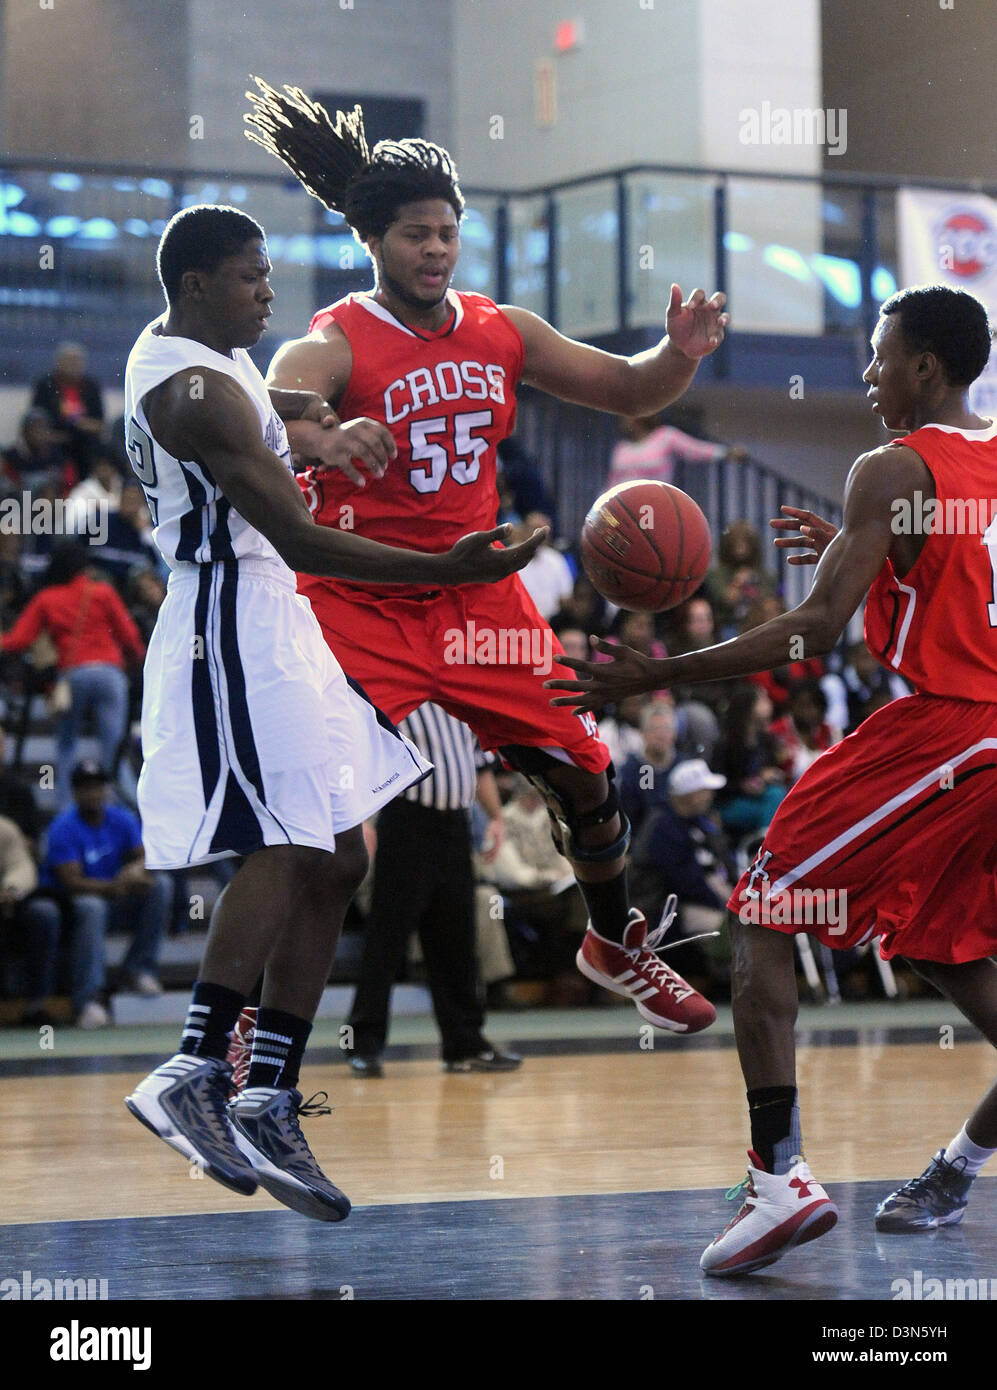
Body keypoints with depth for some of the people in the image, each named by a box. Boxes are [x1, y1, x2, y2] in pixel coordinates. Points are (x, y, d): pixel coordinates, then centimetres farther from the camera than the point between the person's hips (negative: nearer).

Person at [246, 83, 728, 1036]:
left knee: (585, 776, 8)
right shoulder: (334, 344, -15)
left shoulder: (501, 333, 2)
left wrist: (679, 354, -14)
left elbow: (626, 391, 9)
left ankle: (617, 946, 33)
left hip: (476, 595, 5)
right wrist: (323, 438, -57)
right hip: (359, 603, -5)